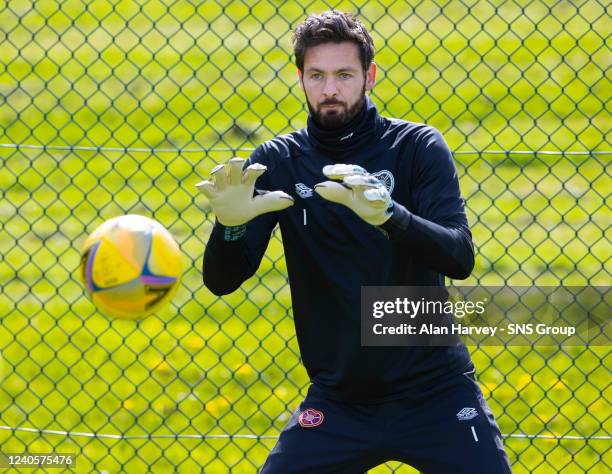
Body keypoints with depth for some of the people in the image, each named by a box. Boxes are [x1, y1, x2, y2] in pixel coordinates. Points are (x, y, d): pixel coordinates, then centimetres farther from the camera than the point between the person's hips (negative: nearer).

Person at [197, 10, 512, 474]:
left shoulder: (418, 147, -6)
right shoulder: (279, 162, 0)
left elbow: (461, 257, -19)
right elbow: (222, 280, -5)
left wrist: (388, 214, -37)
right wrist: (230, 225, -27)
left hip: (434, 393, -2)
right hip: (337, 399, 2)